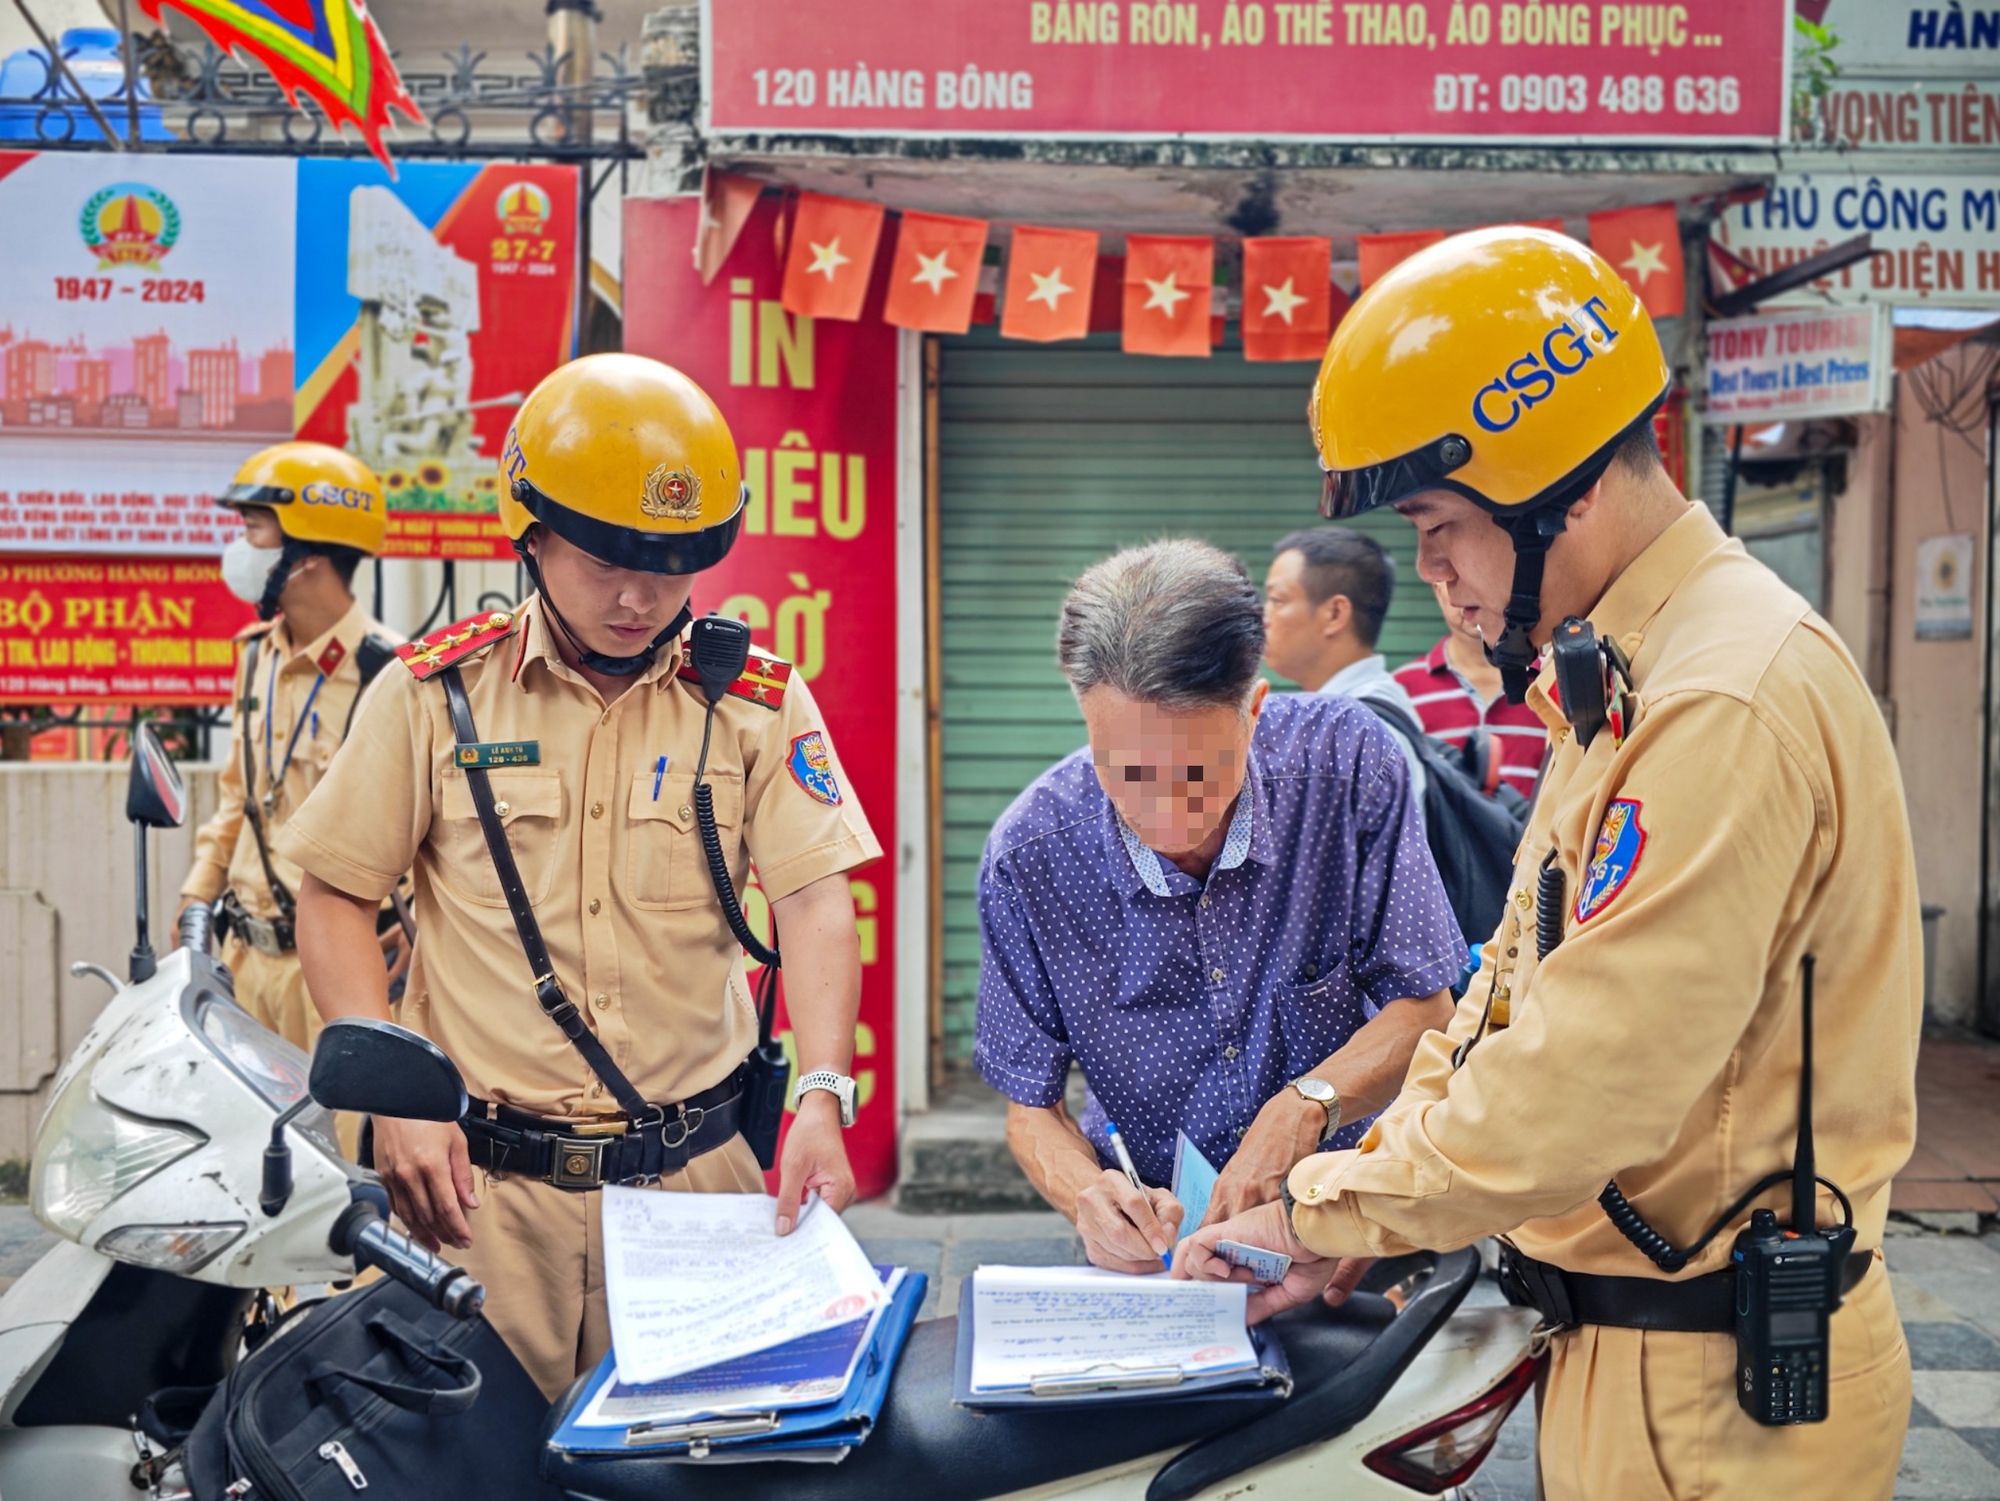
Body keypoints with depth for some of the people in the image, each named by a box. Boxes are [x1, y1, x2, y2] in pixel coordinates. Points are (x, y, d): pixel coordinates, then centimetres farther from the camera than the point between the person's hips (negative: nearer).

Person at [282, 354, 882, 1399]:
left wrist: (823, 1095, -20)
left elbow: (814, 901, -6)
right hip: (479, 1188, 0)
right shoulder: (437, 693, 1)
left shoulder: (758, 703, 2)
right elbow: (335, 899, 4)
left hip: (697, 1177, 1)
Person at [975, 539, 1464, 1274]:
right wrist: (1086, 1196, -22)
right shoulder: (1027, 857, -13)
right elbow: (1031, 1105, -1)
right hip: (1155, 1233, 0)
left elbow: (1426, 1007, -6)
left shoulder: (1346, 759, -14)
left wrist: (1306, 1104, -23)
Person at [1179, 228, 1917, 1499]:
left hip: (1716, 1392, -9)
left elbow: (1575, 1096, -27)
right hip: (1625, 1339, 9)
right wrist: (1362, 1195, 5)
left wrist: (1321, 1210, -14)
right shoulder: (1617, 681, 9)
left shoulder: (1729, 706, -25)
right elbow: (1523, 986, 13)